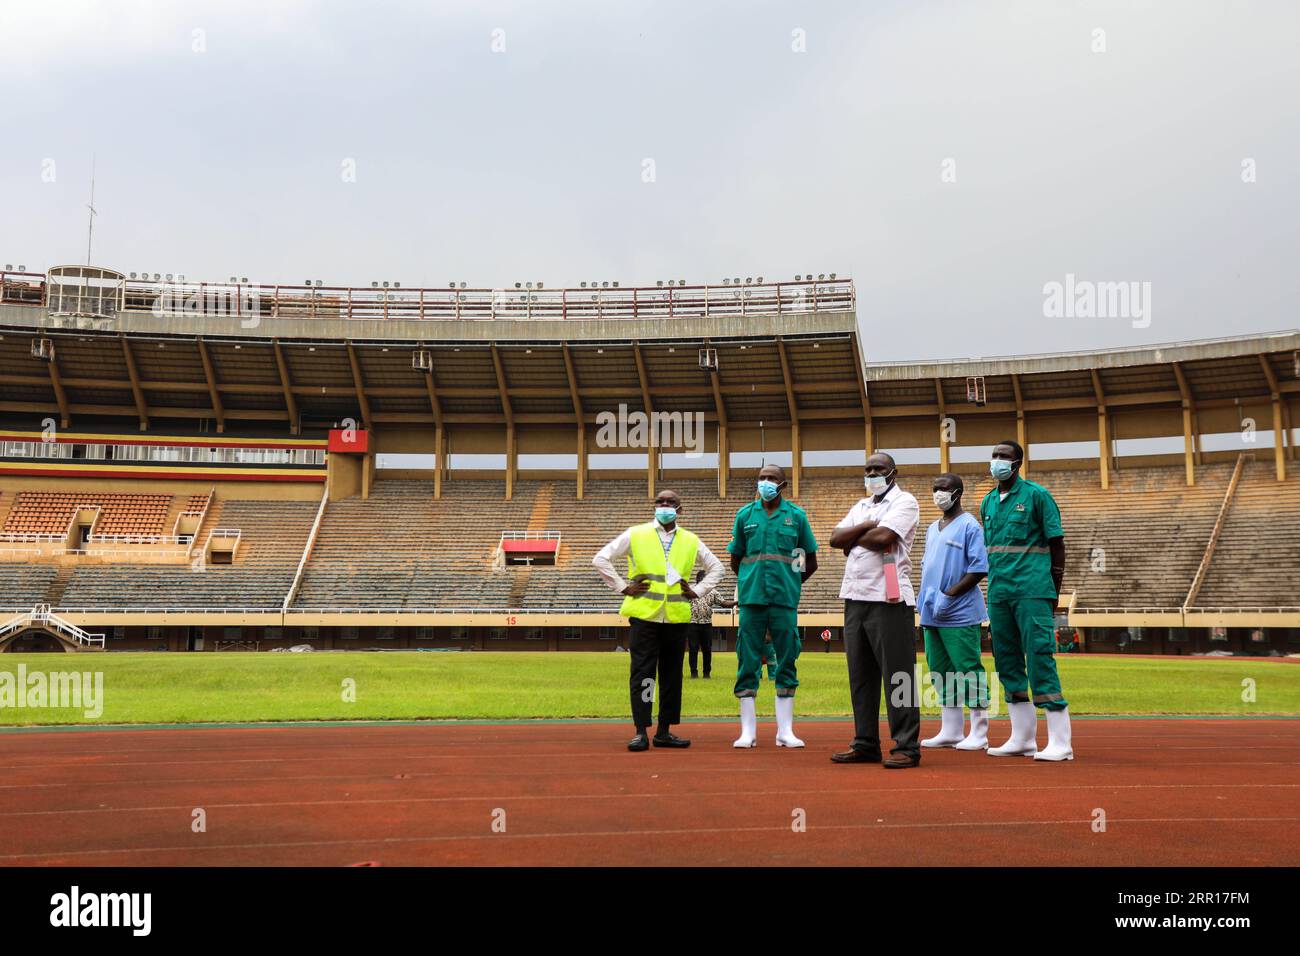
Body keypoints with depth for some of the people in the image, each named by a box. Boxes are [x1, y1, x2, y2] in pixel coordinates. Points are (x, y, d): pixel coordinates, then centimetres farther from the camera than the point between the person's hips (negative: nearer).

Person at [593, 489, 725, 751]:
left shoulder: (691, 542, 13)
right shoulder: (634, 535, 5)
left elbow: (717, 568, 23)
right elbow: (601, 559, 6)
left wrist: (698, 591, 9)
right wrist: (623, 587, -1)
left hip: (677, 617, 3)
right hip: (644, 614, -3)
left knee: (672, 675, 7)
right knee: (642, 673, -6)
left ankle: (664, 732, 15)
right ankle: (641, 732, -4)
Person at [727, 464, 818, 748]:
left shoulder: (796, 515, 6)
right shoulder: (745, 515, 9)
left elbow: (811, 562, 13)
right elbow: (735, 559, 16)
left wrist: (789, 584, 9)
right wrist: (751, 582, 11)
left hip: (785, 600, -1)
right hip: (751, 599, 1)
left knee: (786, 663, 2)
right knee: (747, 663, 0)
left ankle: (785, 730, 8)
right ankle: (748, 731, 6)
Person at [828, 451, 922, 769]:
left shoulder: (904, 502, -1)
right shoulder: (861, 506, 22)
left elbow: (883, 537, -17)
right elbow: (835, 538, 7)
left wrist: (853, 539, 0)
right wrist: (867, 527, -7)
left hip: (888, 599, -8)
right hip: (855, 597, 8)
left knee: (897, 674, -6)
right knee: (861, 675, 9)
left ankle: (906, 746, -3)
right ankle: (865, 743, 16)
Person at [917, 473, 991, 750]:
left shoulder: (969, 526, -7)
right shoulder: (932, 529, 18)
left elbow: (979, 569, -13)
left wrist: (948, 595, -17)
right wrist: (925, 595, 7)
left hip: (960, 613, -8)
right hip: (932, 614, 8)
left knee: (968, 669, -5)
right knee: (940, 671, 11)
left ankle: (979, 733, 1)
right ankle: (950, 731, 19)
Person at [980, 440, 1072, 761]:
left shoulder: (1037, 495, -2)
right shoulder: (988, 502, 15)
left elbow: (1056, 543, -2)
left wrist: (1054, 590, -5)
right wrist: (994, 589, 16)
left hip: (1032, 592, -7)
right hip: (999, 592, 7)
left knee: (1040, 659, -10)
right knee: (1007, 662, 8)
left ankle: (1060, 742, -6)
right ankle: (1022, 739, 17)